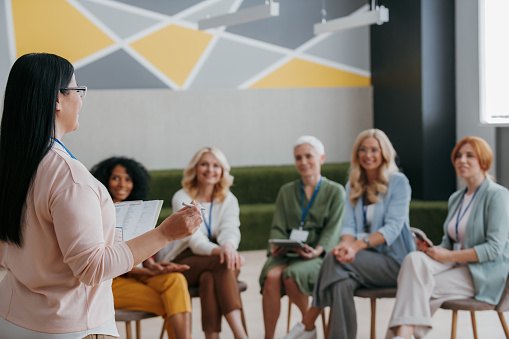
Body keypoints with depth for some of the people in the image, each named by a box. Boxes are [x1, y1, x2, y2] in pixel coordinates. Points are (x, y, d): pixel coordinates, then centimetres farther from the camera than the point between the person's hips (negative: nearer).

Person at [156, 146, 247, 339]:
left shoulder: (228, 200, 7)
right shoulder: (182, 198, -5)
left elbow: (230, 229, -13)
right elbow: (194, 238, -19)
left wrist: (228, 246, -38)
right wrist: (218, 251, -40)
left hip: (215, 262, 3)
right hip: (184, 261, -3)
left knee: (209, 278, -34)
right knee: (222, 264, -33)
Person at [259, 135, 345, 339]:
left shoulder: (335, 191, 9)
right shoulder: (286, 191, 19)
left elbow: (333, 230, -1)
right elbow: (278, 227, 11)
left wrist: (317, 250, -20)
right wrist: (276, 246, -11)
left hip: (318, 256, -3)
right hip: (287, 253, 3)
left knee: (291, 275, -33)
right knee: (271, 276, -31)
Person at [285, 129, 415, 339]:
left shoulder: (398, 182, -4)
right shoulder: (353, 186, 14)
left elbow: (393, 227, -14)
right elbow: (349, 225, 3)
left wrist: (359, 243, -29)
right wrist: (348, 244, -22)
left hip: (394, 261, -5)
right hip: (364, 260, 5)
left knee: (334, 259, -29)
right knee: (341, 284, -32)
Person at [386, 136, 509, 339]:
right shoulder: (456, 198, 17)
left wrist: (448, 256, -17)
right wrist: (433, 249, -3)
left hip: (485, 273, -6)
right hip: (456, 263, 6)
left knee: (420, 287, -28)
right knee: (414, 259, -27)